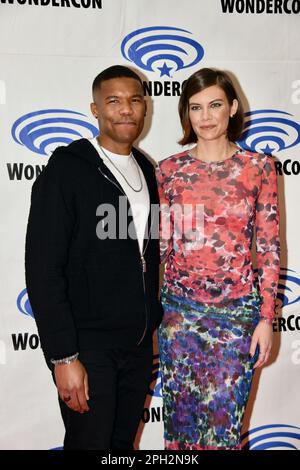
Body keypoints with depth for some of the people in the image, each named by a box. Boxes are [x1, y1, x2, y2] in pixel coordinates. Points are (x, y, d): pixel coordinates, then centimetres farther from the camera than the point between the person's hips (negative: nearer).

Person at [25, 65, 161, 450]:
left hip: (139, 344, 6)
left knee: (123, 444, 18)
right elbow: (43, 269, -15)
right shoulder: (67, 169, -11)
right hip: (89, 347, -6)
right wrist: (63, 357, -18)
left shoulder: (145, 170, 10)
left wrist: (151, 324, 12)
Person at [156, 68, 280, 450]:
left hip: (237, 308, -1)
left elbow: (269, 247, -1)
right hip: (179, 307, 1)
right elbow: (161, 246, 6)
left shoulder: (258, 167, -2)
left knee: (224, 422, 6)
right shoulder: (169, 170, 1)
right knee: (180, 415, 12)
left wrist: (266, 318, -4)